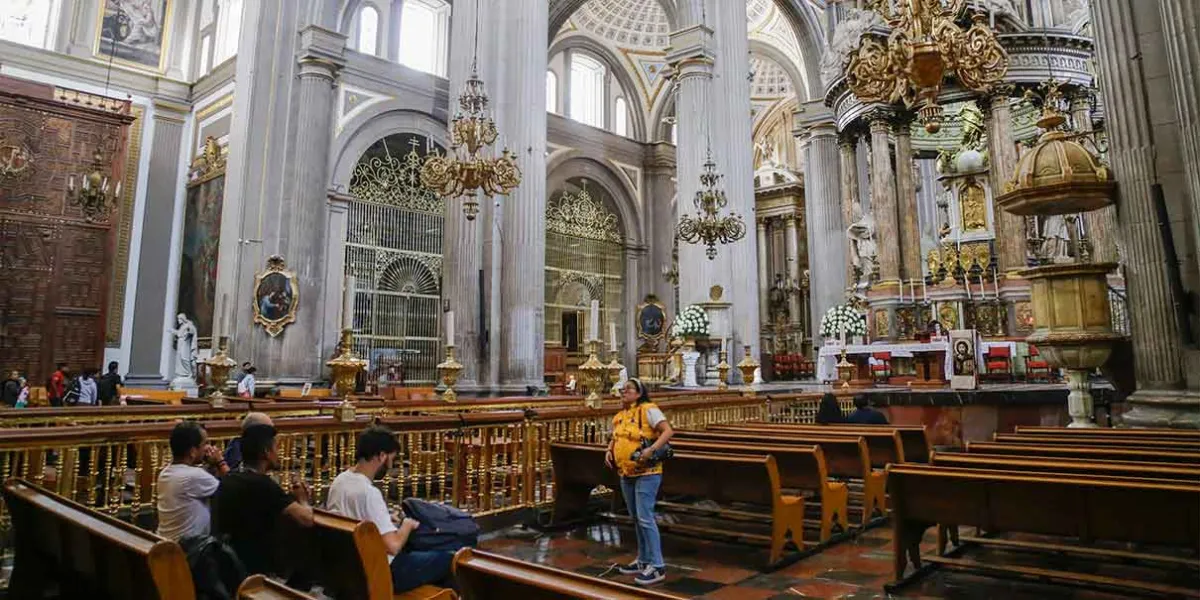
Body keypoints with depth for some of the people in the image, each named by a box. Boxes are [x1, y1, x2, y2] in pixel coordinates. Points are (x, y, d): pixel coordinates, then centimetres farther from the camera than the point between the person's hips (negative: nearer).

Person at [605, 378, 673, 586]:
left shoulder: (648, 410, -12)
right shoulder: (619, 416, 12)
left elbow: (668, 431, -19)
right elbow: (615, 438, 26)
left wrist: (651, 449, -29)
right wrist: (609, 450, 6)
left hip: (646, 473, -8)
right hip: (626, 475, 8)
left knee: (645, 518, -10)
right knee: (636, 519, 16)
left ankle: (657, 566, -2)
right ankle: (643, 560, 29)